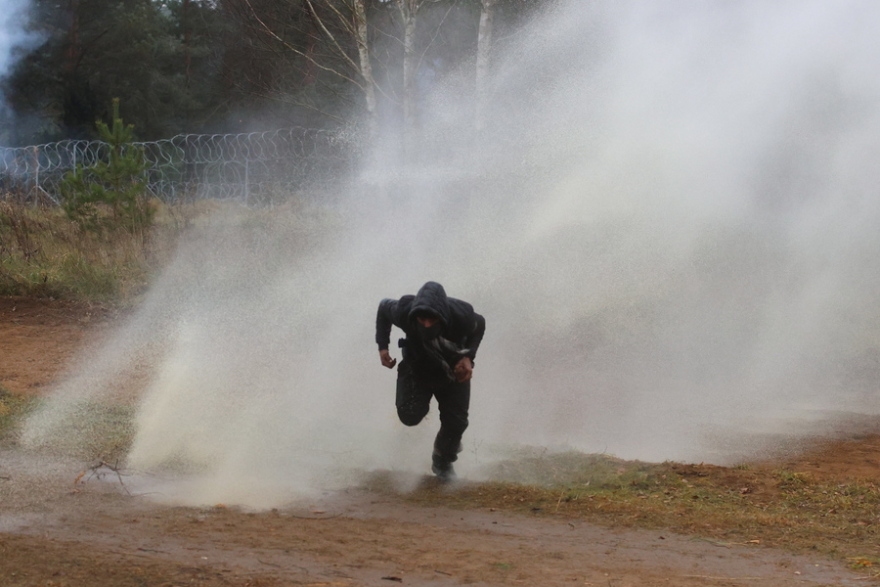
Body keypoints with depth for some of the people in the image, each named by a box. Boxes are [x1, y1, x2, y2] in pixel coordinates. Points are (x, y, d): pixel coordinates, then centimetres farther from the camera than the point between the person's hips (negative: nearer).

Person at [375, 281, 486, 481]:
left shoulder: (461, 316, -36)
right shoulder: (403, 312, -35)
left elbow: (479, 325, -10)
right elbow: (383, 307, -10)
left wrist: (468, 357, -23)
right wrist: (382, 346, -16)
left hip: (453, 371, 0)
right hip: (417, 365, 0)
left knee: (456, 422, -6)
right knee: (410, 415, -20)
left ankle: (443, 462, 27)